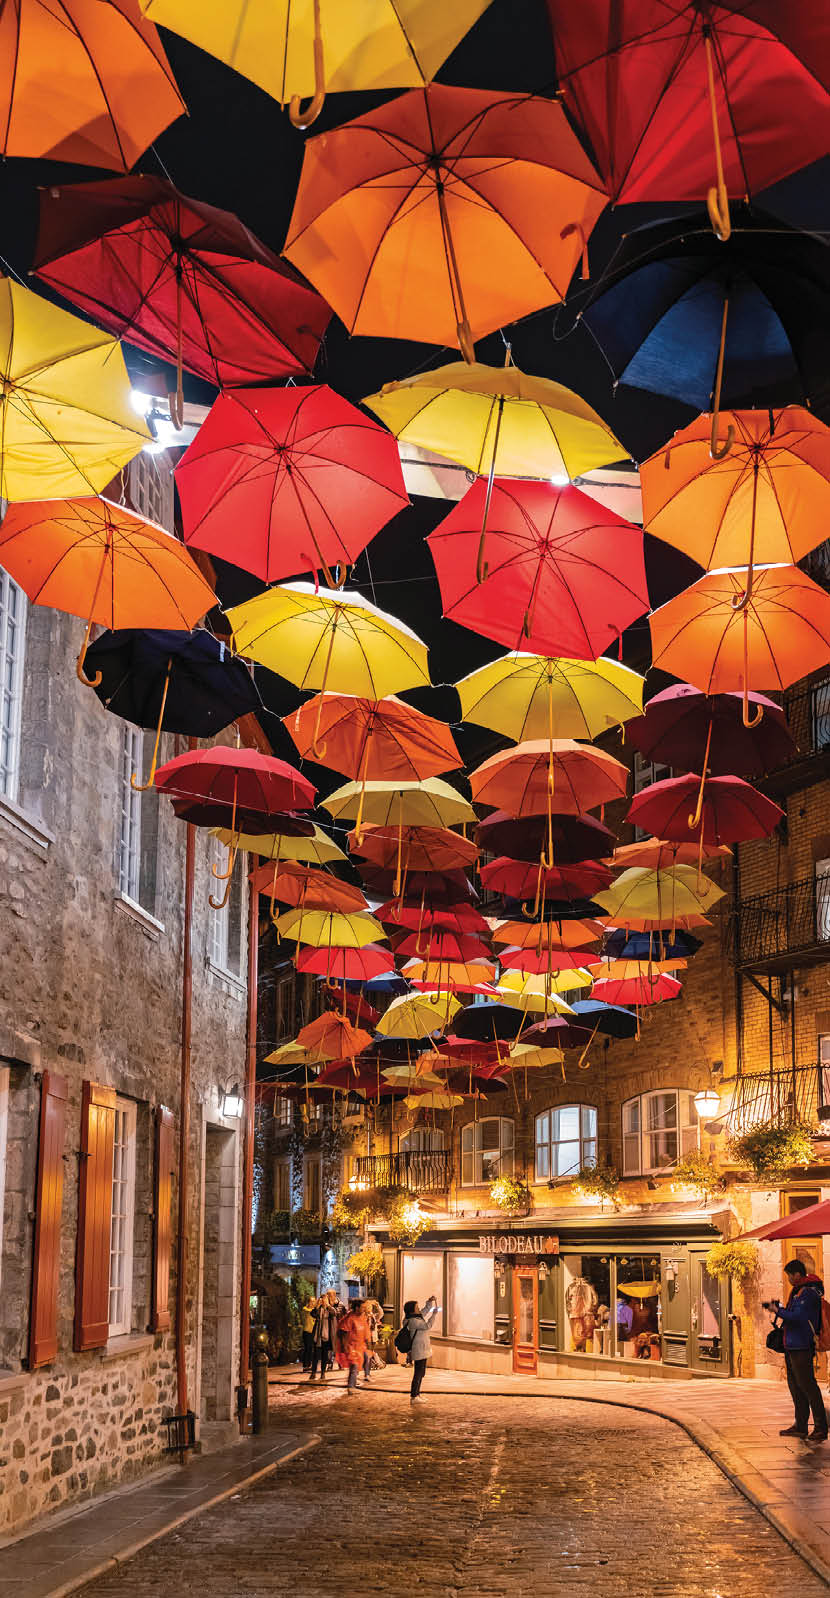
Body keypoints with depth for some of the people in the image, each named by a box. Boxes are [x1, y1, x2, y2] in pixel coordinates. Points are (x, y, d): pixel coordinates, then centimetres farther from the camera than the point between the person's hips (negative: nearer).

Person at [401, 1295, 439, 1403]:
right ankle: (413, 1397, -2)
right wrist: (434, 1314, -14)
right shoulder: (412, 1321, -20)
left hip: (423, 1350, 10)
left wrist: (430, 1302, 11)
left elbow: (425, 1311, 25)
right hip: (419, 1351, -10)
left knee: (420, 1374, 17)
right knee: (418, 1374, -6)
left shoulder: (416, 1317, 9)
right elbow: (427, 1326, -21)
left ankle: (417, 1394, 25)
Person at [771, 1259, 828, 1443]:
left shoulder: (808, 1293, -16)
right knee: (795, 1386, 14)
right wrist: (780, 1308, 9)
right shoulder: (798, 1291, 16)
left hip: (802, 1347, -11)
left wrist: (779, 1311, -10)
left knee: (807, 1385, -9)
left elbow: (797, 1316, -23)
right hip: (792, 1345, 11)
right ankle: (801, 1426, 21)